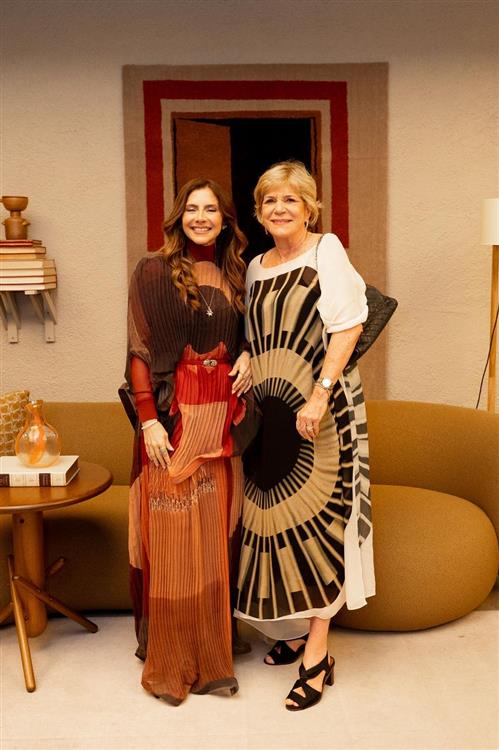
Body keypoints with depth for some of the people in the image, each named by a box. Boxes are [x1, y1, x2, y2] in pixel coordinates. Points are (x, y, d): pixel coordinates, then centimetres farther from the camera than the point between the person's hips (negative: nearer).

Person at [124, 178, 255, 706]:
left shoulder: (235, 275, 13)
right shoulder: (154, 271, -2)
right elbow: (141, 351, -7)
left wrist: (248, 357, 2)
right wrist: (148, 419, -15)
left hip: (223, 421, 5)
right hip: (173, 418, -5)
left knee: (217, 533, 9)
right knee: (172, 534, -1)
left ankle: (213, 651, 23)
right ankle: (169, 661, 12)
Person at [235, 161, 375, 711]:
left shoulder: (326, 250, -4)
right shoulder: (256, 266, 14)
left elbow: (348, 326, -12)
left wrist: (320, 394, -20)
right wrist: (249, 385, 6)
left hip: (320, 407, -6)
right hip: (269, 409, 6)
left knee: (315, 520, -4)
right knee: (275, 516, 9)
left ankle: (317, 656, 5)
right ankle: (295, 631, 26)